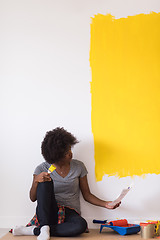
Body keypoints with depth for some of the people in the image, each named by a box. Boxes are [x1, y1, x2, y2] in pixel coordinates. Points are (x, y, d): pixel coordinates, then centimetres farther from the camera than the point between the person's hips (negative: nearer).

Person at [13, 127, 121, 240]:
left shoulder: (78, 166, 5)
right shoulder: (42, 169, 1)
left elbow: (87, 195, 10)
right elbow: (33, 198, 0)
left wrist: (105, 204, -4)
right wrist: (36, 181, -19)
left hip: (70, 214, 1)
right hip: (47, 213, -1)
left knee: (81, 225, -36)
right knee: (45, 182, -26)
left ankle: (35, 230, -24)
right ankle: (44, 228, -30)